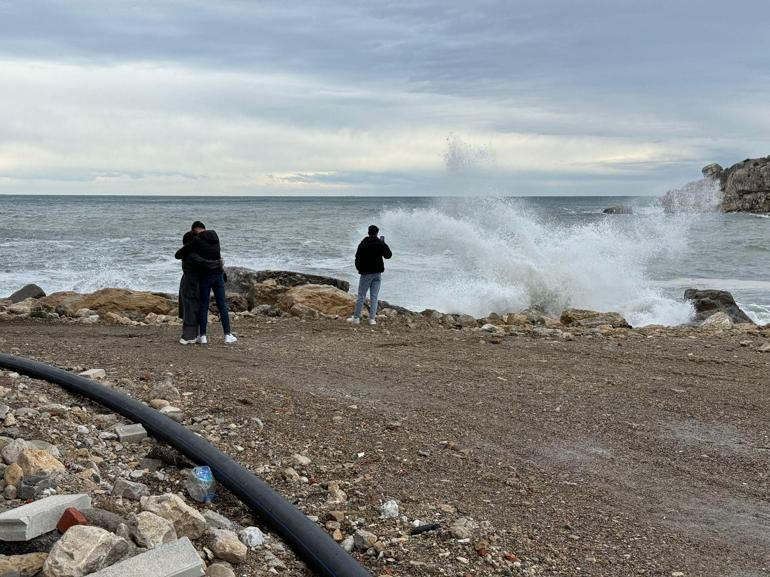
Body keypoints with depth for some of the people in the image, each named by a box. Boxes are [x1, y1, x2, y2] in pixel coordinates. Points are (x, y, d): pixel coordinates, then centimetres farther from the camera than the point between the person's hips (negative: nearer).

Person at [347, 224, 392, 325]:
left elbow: (358, 257, -7)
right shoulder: (381, 244, 0)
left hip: (366, 273, -3)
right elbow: (389, 255, 12)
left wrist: (358, 268, 10)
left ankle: (356, 318, 5)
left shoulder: (363, 244, -8)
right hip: (377, 273, 3)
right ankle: (372, 319, 1)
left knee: (361, 296, 3)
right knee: (374, 297, 5)